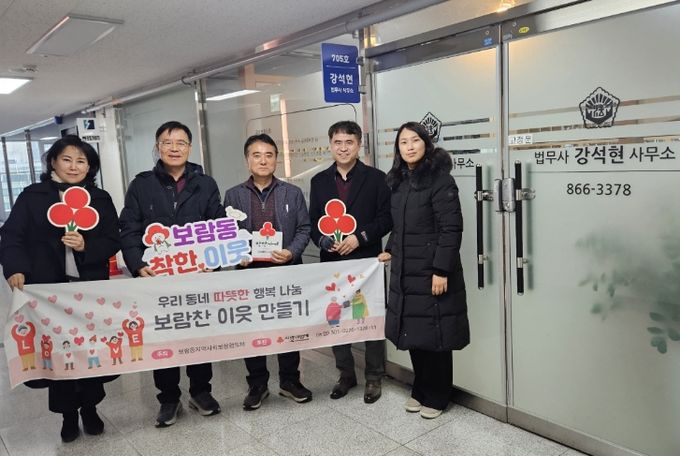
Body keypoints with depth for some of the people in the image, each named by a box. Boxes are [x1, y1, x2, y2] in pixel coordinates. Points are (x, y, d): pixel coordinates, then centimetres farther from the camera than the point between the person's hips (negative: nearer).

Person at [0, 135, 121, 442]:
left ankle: (89, 408, 27)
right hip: (48, 289, -1)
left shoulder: (100, 199, 7)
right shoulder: (32, 196, 3)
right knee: (55, 351, 5)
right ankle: (68, 414, 23)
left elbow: (113, 242, 3)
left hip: (92, 288, 1)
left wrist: (86, 247, -16)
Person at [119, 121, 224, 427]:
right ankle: (168, 398, 26)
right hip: (157, 277, 0)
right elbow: (129, 231, -1)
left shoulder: (205, 184, 5)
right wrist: (138, 266, -15)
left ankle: (200, 391, 30)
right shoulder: (141, 185, 3)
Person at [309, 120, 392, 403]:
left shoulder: (375, 178, 0)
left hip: (367, 261, -3)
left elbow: (386, 218, -5)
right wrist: (323, 241, -11)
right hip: (332, 262, 3)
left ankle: (374, 377, 23)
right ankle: (346, 374, 28)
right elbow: (313, 221, 9)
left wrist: (360, 237, -16)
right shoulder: (319, 181, 9)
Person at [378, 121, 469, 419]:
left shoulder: (440, 179, -11)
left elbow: (451, 228, -16)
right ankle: (420, 390, 32)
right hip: (404, 272, 7)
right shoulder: (396, 181, 11)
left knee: (434, 334, 4)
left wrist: (441, 270, -20)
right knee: (412, 332, 13)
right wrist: (390, 250, 12)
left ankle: (436, 397, 23)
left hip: (432, 272, -6)